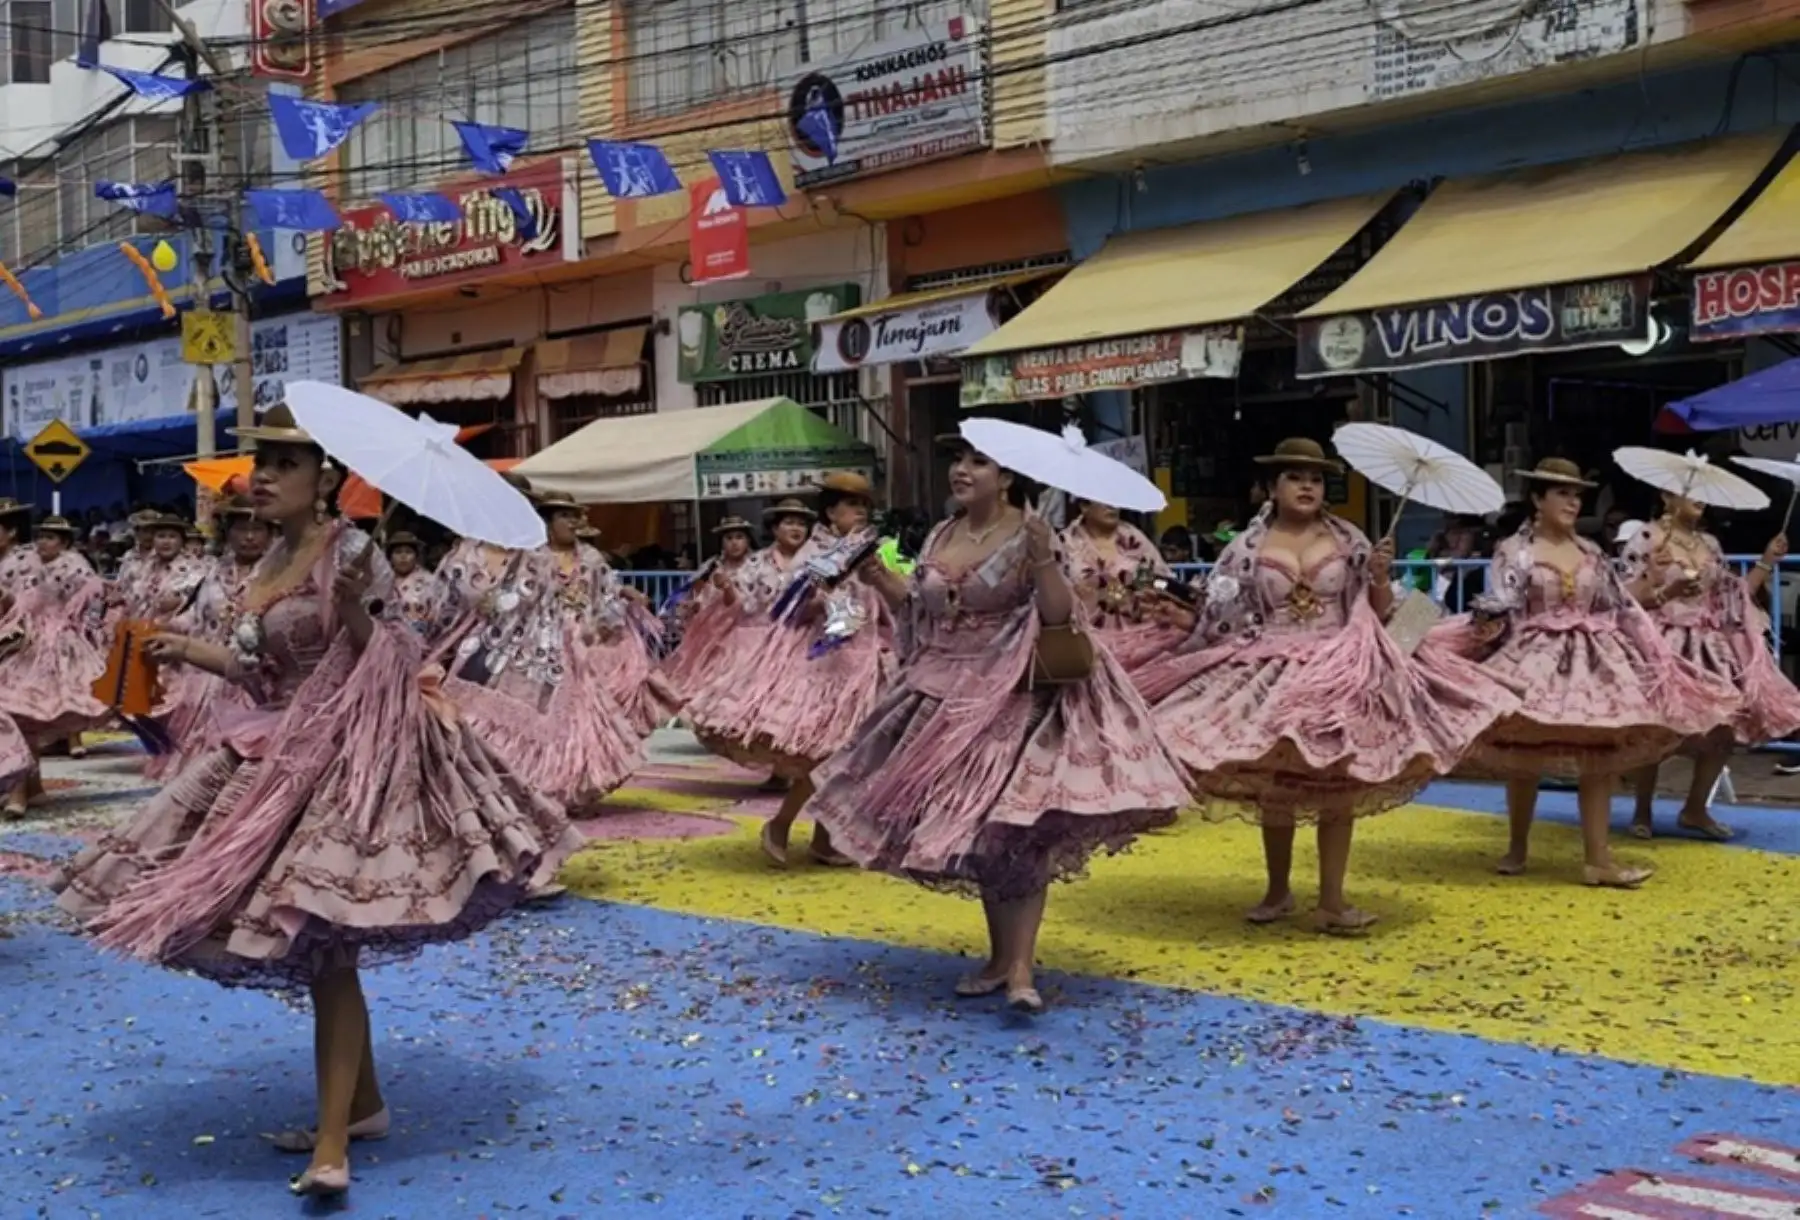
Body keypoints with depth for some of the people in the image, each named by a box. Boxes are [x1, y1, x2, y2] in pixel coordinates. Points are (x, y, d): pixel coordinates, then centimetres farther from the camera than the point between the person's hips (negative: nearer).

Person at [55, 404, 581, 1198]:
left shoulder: (351, 553, -14)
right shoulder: (272, 562, 11)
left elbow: (382, 667, -18)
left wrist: (352, 607, -34)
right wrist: (190, 652, 15)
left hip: (349, 754, -9)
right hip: (284, 756, 9)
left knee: (325, 945, -12)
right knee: (305, 943, 14)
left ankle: (331, 1146, -8)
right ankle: (362, 1103, 29)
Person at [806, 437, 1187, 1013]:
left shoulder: (1030, 534, -9)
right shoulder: (939, 539, 9)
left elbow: (1061, 617, -17)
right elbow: (919, 617, 17)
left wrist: (1044, 560, -30)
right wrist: (884, 582, 4)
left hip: (1016, 697, -6)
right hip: (951, 696, 7)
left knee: (1013, 826, -13)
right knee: (969, 827, 10)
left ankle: (1021, 966, -9)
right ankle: (999, 955, 23)